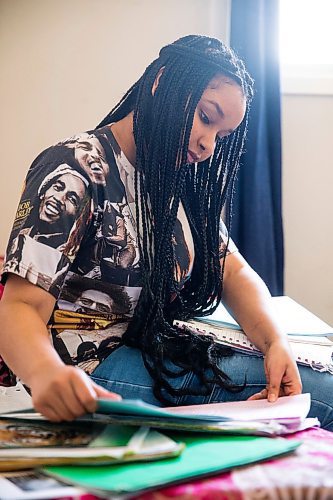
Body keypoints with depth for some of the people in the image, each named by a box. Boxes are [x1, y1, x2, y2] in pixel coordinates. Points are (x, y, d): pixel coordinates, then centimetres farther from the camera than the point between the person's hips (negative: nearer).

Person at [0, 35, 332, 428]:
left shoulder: (180, 183, 13)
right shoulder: (75, 171, -12)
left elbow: (234, 270, 10)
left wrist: (276, 341, -11)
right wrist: (47, 372, -42)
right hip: (93, 369, -8)